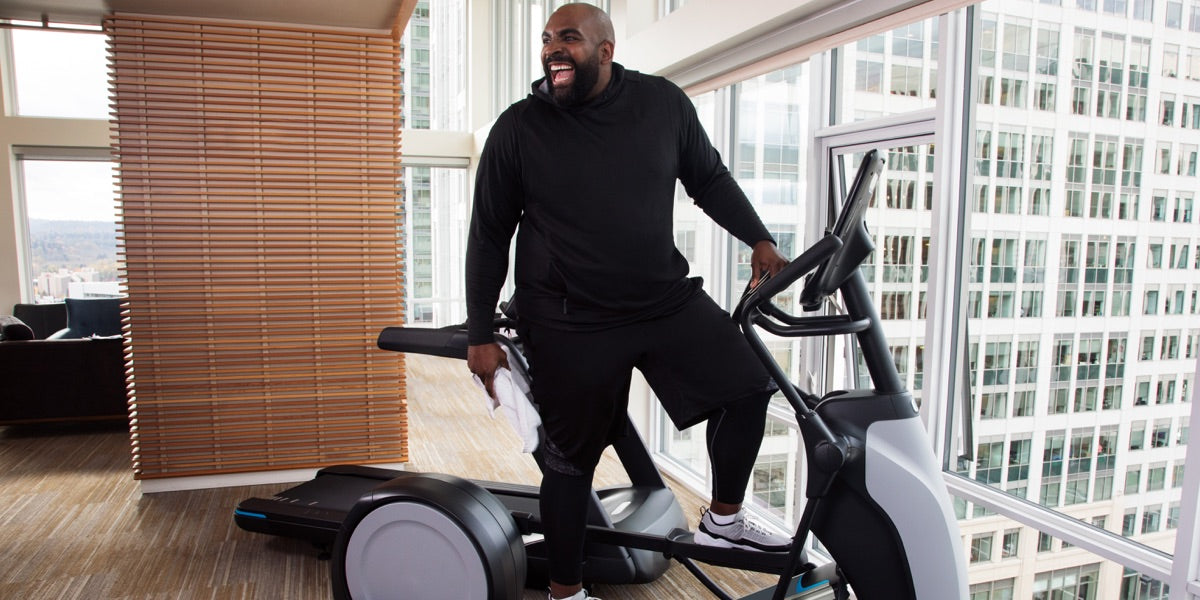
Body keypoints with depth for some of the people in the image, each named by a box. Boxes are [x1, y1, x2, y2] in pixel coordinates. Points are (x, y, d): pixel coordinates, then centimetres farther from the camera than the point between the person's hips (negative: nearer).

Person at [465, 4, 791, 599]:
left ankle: (721, 520, 24)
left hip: (667, 298, 4)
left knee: (748, 384, 2)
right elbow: (488, 236, 0)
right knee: (572, 457, 4)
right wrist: (480, 337, -1)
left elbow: (709, 178, 15)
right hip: (569, 326, -3)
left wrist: (759, 240, 7)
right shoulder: (518, 128, -5)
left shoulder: (663, 103, 1)